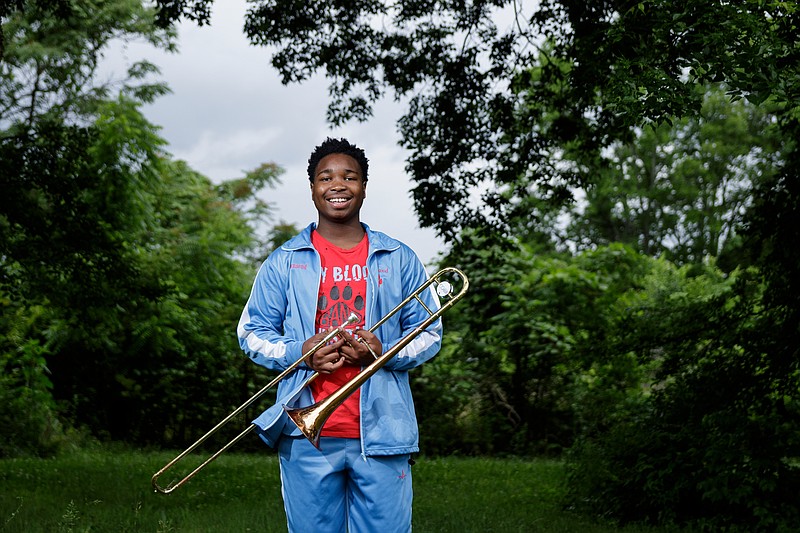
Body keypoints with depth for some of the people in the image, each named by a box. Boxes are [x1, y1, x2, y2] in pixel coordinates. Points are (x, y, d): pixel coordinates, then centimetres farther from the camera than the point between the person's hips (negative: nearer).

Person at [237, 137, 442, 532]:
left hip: (382, 433, 0)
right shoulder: (283, 262, 10)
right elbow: (251, 333, 10)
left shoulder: (398, 259, 11)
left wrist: (385, 353, -9)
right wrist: (298, 352, -9)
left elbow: (430, 333, 11)